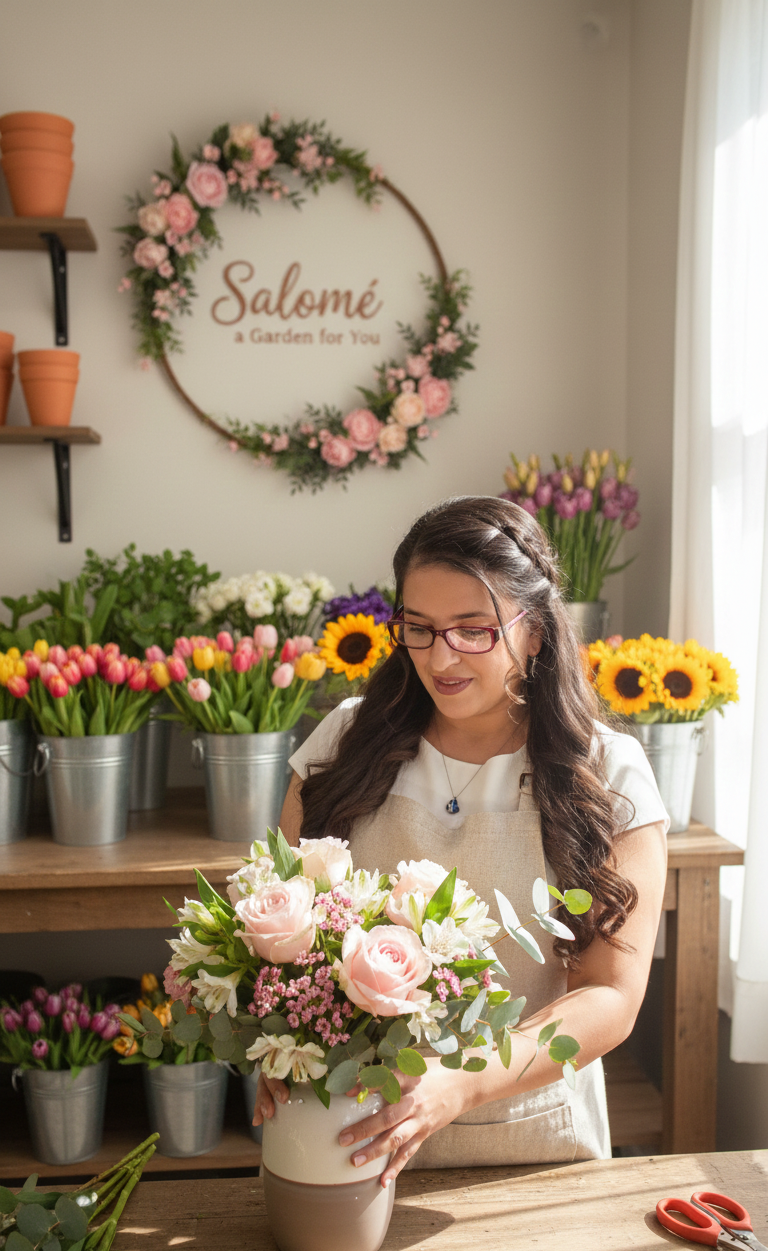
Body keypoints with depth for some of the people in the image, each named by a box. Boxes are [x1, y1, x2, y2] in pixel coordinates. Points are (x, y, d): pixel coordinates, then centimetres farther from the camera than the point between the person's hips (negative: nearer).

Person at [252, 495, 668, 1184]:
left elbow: (611, 998, -14)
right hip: (346, 1130, 2)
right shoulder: (348, 741, -3)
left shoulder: (609, 774, -9)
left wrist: (462, 1084, -29)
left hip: (532, 1140, -1)